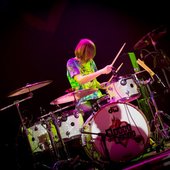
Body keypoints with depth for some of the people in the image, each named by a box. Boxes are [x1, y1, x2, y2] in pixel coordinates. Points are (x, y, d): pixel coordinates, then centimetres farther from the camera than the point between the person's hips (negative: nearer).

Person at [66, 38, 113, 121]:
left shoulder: (90, 61, 11)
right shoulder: (72, 62, -8)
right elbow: (80, 80, -24)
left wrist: (100, 85, -1)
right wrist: (101, 71, -27)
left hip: (96, 95, 6)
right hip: (82, 99, -6)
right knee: (89, 111, -32)